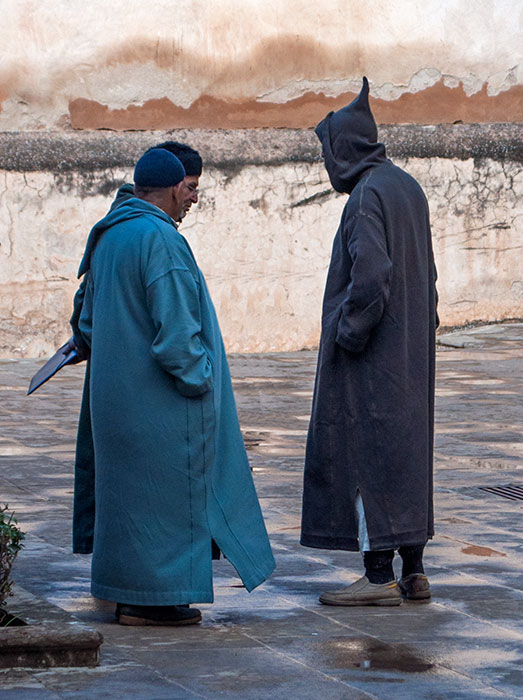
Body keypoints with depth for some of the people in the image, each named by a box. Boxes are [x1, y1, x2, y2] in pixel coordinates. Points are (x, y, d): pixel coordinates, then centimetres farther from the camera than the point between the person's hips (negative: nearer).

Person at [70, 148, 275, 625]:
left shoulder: (108, 236, 11)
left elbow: (90, 324, 17)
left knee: (128, 485, 15)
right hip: (160, 397, -9)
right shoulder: (160, 239, -19)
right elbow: (176, 329, -22)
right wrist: (198, 381, -11)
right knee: (165, 487, -1)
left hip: (116, 391, 9)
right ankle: (151, 597, 2)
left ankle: (126, 591, 21)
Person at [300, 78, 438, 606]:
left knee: (363, 451, -5)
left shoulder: (368, 194, -17)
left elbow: (371, 272, -26)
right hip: (410, 345, 9)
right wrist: (423, 325, 18)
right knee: (406, 450, 12)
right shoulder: (406, 187, 12)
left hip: (372, 351, -9)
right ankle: (413, 572, 15)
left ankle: (379, 576, -5)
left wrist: (348, 334, -17)